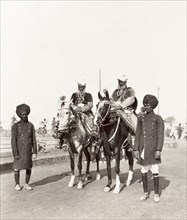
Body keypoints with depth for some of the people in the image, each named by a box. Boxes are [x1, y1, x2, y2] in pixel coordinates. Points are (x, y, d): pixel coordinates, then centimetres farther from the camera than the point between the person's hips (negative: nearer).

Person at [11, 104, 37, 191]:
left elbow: (34, 140, 2)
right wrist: (15, 153, -16)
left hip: (28, 151, 3)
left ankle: (26, 184, 19)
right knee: (17, 168, 3)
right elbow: (13, 141, -10)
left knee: (29, 168, 5)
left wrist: (35, 152, -4)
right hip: (19, 151, -3)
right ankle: (17, 185, 19)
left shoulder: (31, 125, 3)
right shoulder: (15, 126, -7)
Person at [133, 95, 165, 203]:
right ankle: (145, 193, 23)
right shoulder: (141, 118, 7)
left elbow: (161, 135, -7)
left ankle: (156, 194, 17)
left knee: (155, 171, 2)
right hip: (143, 148, 3)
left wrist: (159, 150, -15)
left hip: (153, 148, -3)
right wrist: (136, 149, 2)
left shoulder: (158, 119, -2)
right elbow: (138, 134, 7)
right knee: (144, 171, 9)